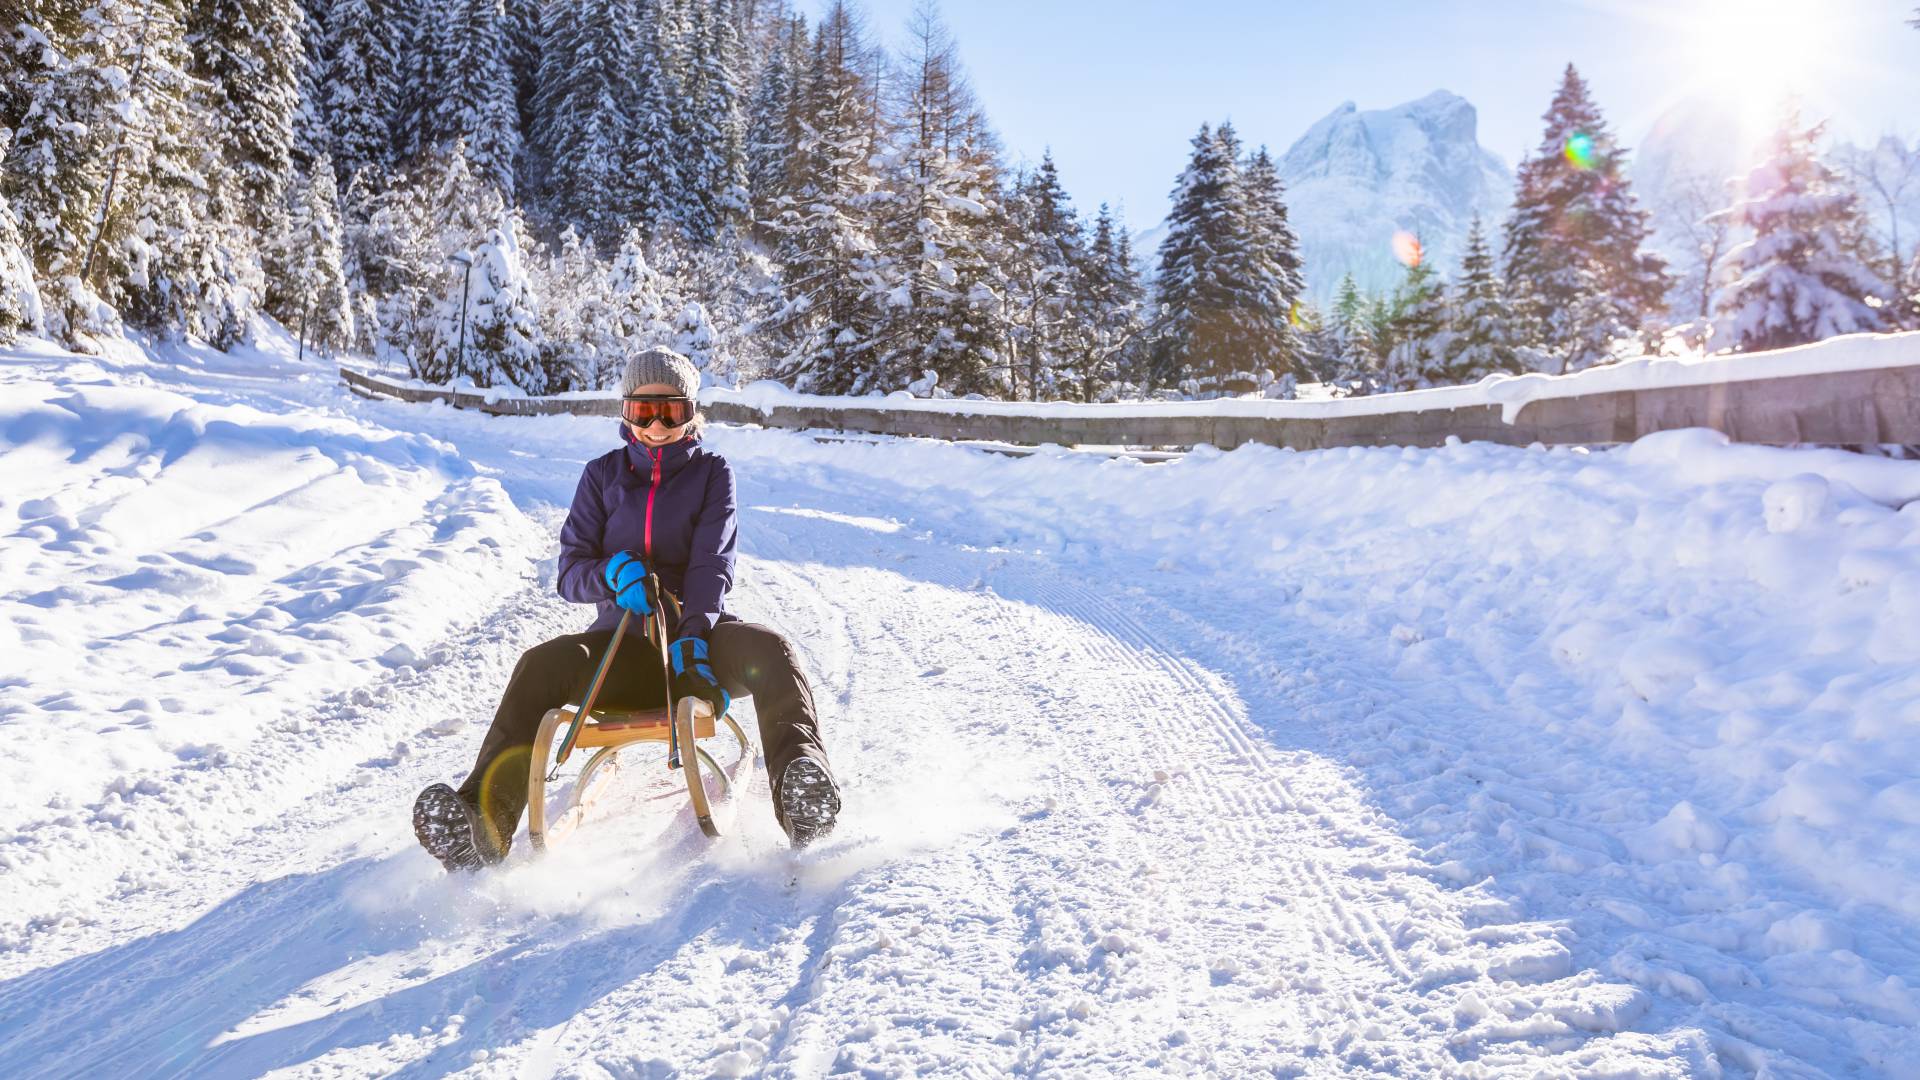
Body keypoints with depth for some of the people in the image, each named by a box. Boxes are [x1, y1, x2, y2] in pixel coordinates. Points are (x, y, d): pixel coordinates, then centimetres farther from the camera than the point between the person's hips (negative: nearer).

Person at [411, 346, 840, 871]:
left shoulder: (711, 472, 8)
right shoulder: (603, 474, 13)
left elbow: (712, 564, -6)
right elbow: (571, 571, 7)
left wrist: (694, 637, -25)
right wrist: (611, 573, -18)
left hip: (694, 639, -1)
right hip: (622, 642, 1)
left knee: (767, 648, -33)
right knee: (542, 664, -29)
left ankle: (800, 789, -54)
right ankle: (483, 819, -40)